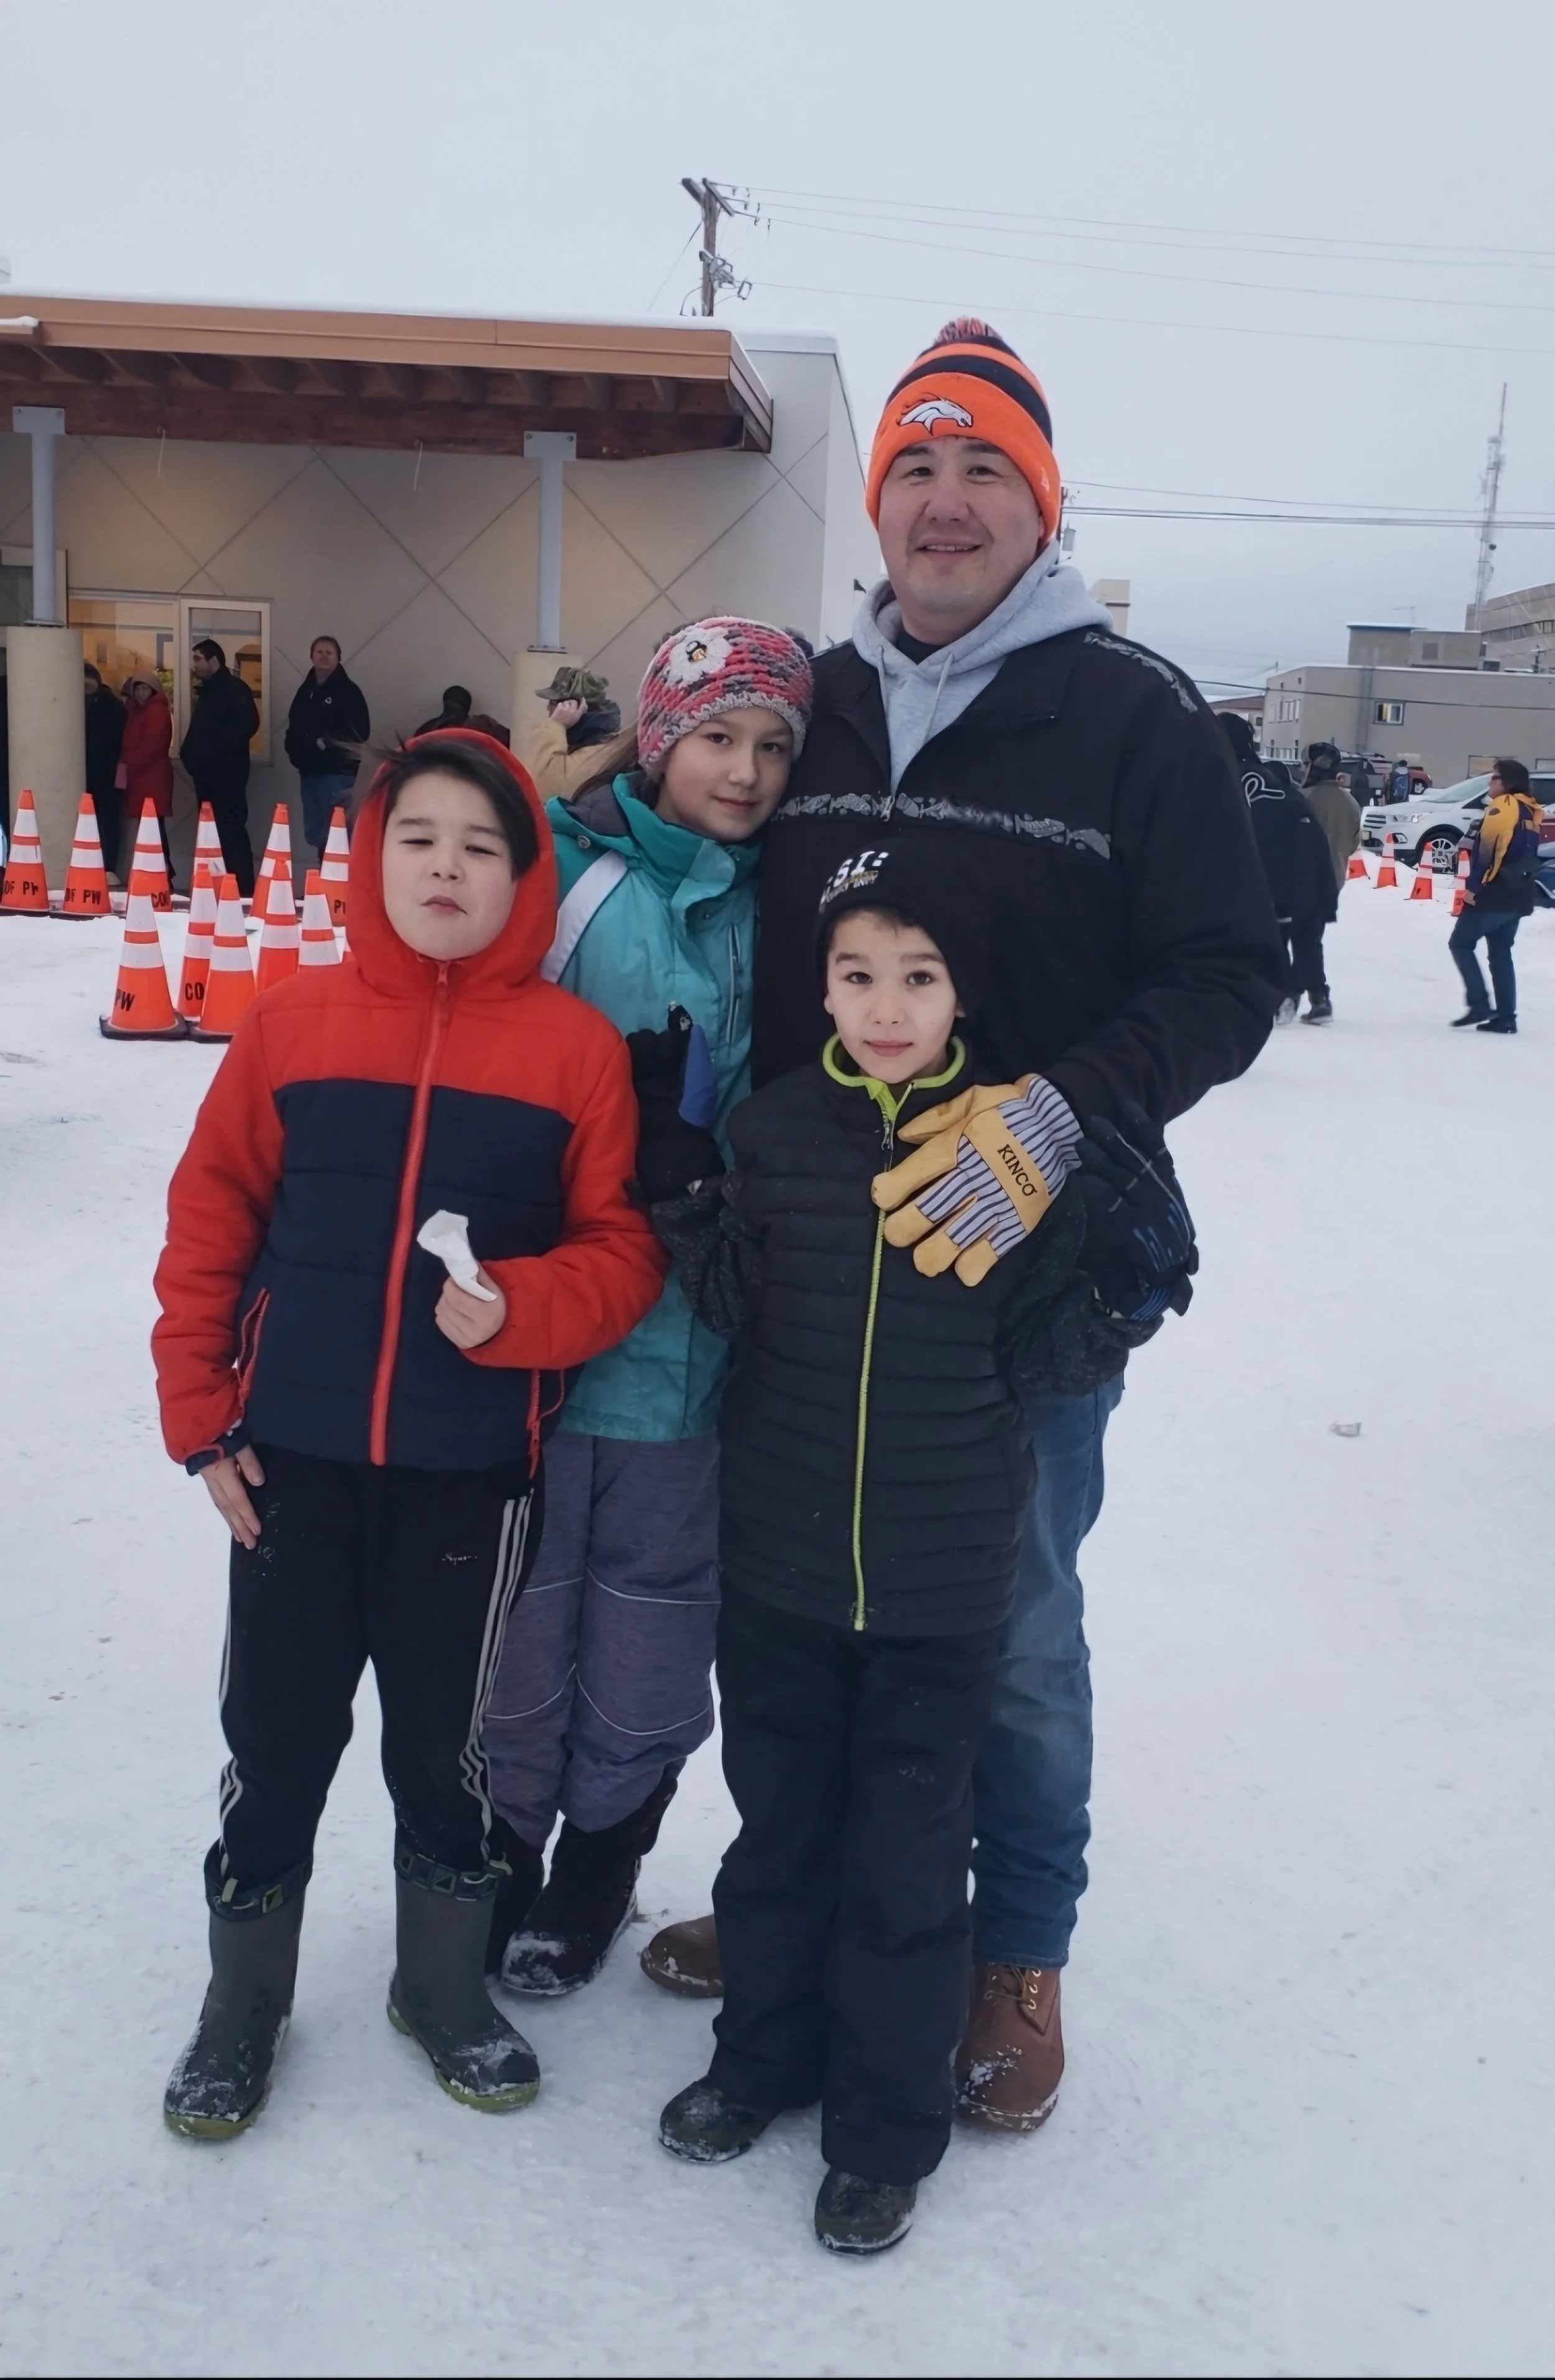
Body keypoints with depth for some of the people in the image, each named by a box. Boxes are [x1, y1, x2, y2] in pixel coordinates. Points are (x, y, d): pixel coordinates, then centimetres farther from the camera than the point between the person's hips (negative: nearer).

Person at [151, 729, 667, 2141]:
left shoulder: (579, 1047, -7)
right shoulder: (293, 1020, -4)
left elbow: (623, 1247, -3)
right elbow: (211, 1220, 1)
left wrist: (518, 1312, -21)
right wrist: (199, 1413, 0)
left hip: (474, 1469, 0)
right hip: (294, 1456, 1)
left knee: (447, 1735, 16)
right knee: (278, 1732, 13)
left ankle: (446, 1984, 39)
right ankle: (243, 2000, 35)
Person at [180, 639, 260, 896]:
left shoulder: (234, 689, -7)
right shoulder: (206, 692, 20)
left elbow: (248, 724, -20)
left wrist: (215, 750, -18)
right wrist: (190, 753, 6)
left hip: (227, 773, -9)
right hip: (207, 774, 9)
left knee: (232, 832, -12)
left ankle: (243, 892, -12)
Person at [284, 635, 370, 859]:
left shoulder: (348, 691, -4)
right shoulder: (306, 690, 16)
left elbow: (360, 731, -12)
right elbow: (294, 726, 23)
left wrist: (327, 742, -13)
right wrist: (295, 751, 5)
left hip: (337, 771, -7)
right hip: (310, 770, 7)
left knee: (332, 832, -14)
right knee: (314, 833, 8)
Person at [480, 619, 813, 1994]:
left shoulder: (780, 907, 5)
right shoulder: (567, 868, -5)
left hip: (694, 1331, 2)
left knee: (648, 1624, 12)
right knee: (519, 1611, 10)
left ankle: (599, 1867, 34)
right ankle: (502, 1855, 33)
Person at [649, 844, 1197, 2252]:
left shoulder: (1026, 1145, -9)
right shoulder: (777, 1129, -4)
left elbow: (1037, 1357, -5)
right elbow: (736, 1308, -1)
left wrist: (1131, 1292, -20)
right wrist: (682, 1197, -14)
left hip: (942, 1582, -2)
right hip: (778, 1559, 2)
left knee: (909, 1853, 11)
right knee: (777, 1822, 20)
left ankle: (886, 2126, 30)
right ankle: (765, 2054, 42)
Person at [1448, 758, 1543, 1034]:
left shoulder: (1503, 806, -10)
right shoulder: (1531, 811, 16)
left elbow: (1487, 850, -17)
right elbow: (1524, 852, 18)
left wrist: (1474, 886, -16)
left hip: (1493, 893, -8)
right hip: (1518, 897, 8)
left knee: (1460, 944, 3)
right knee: (1500, 954, 12)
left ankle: (1480, 1005, -7)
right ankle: (1506, 1017, 6)